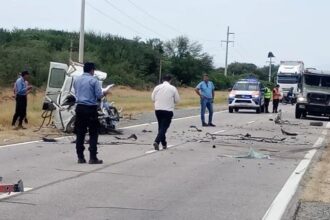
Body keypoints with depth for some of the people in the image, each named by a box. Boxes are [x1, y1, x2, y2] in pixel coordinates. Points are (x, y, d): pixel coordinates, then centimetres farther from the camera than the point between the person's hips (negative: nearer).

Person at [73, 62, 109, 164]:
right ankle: (92, 158, -3)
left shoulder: (76, 80, 9)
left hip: (80, 108, 5)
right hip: (91, 109, -5)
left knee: (80, 133, 8)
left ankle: (80, 157, 10)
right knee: (93, 134, 0)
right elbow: (99, 95, -10)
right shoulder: (93, 80, -9)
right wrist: (104, 93, 10)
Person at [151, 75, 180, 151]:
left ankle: (164, 143, 24)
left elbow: (153, 98, 7)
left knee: (161, 126, 17)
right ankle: (157, 141, -22)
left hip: (158, 109, 3)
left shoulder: (157, 87, 1)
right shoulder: (173, 88, -4)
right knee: (164, 127, -3)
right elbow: (177, 100, 2)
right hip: (168, 110, -3)